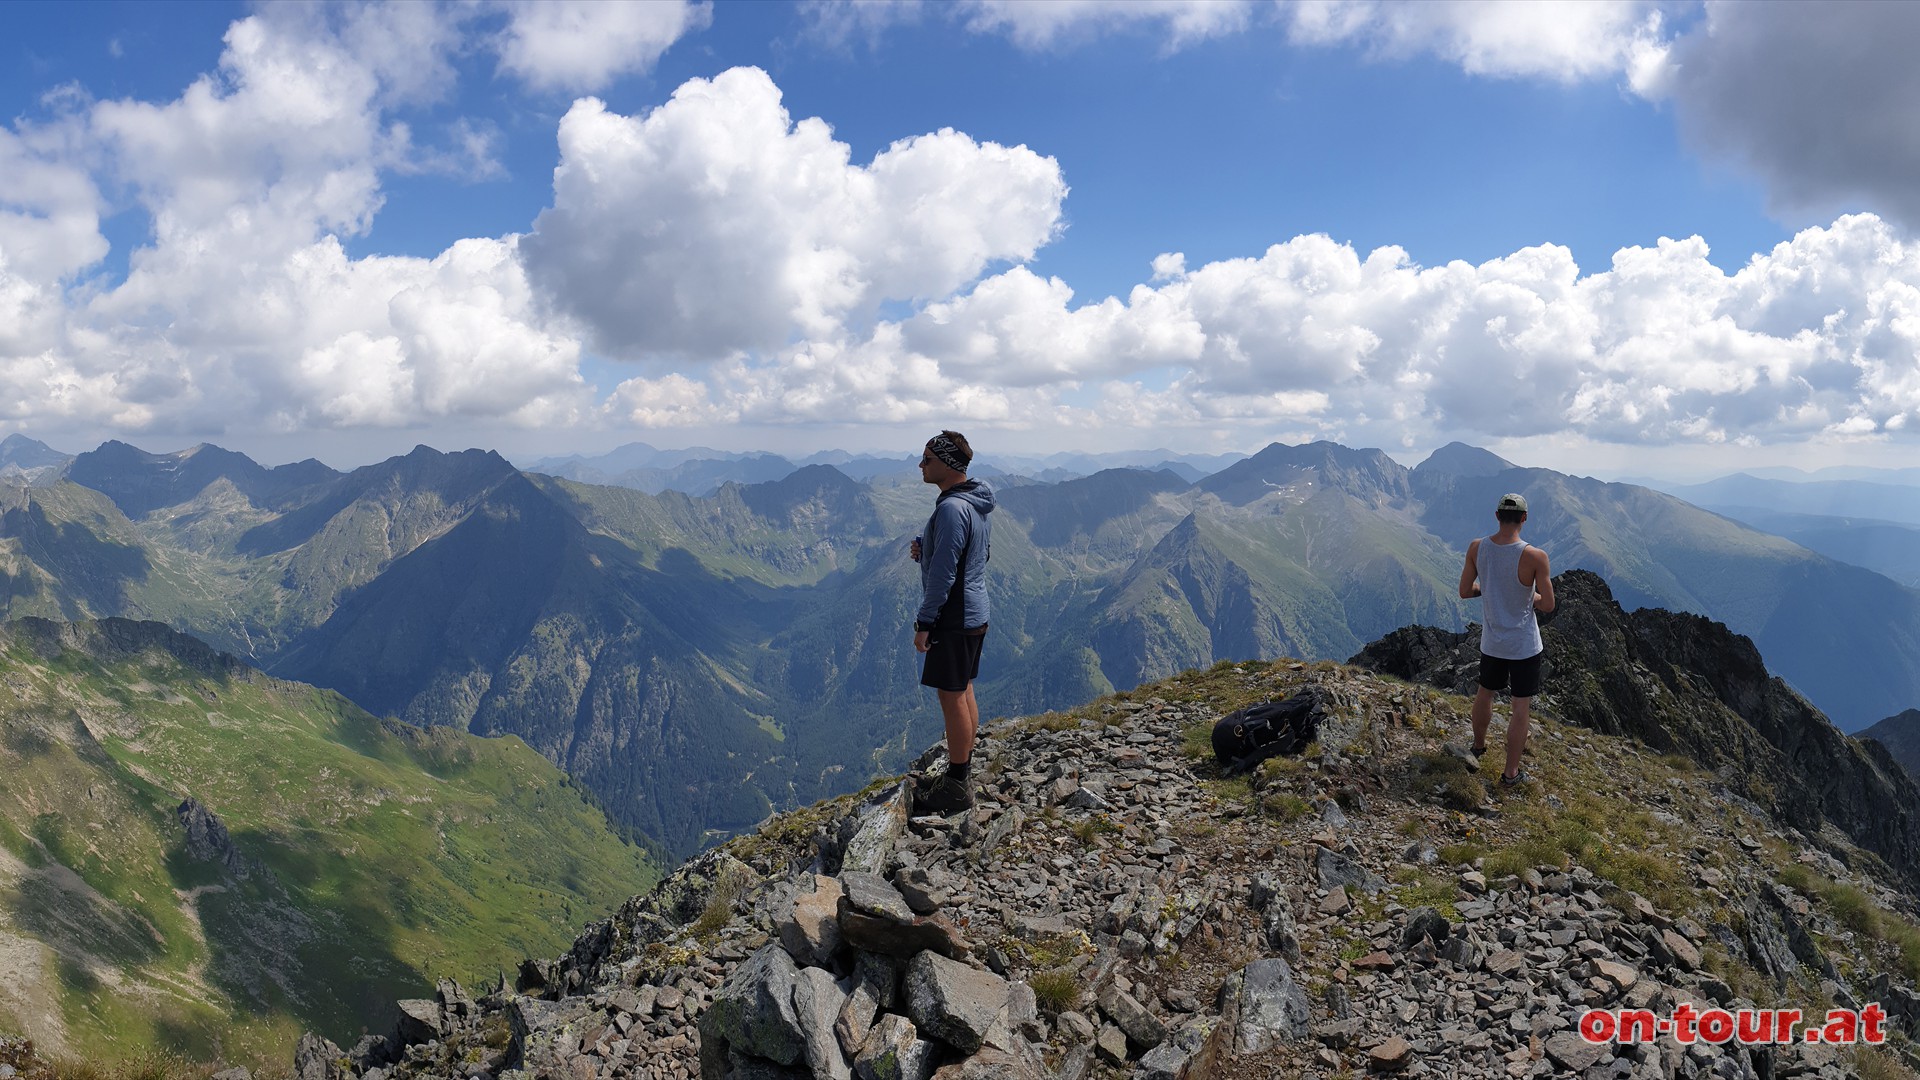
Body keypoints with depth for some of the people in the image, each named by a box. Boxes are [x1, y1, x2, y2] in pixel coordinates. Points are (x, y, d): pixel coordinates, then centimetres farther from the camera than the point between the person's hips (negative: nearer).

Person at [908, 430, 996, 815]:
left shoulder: (951, 508, -22)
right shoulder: (979, 503, 10)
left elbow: (943, 573, -24)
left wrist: (923, 622, -17)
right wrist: (925, 546, 5)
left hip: (953, 619, -10)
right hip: (975, 613, 10)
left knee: (952, 699, -2)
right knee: (964, 693, 17)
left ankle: (956, 787, 6)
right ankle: (962, 774, 27)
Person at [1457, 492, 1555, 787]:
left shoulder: (1476, 548, -11)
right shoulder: (1535, 557, -22)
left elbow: (1464, 591, -3)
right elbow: (1547, 605, -15)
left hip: (1491, 642, 4)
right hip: (1524, 645, -4)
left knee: (1485, 693, 26)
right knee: (1522, 707, 7)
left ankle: (1479, 745, 47)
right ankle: (1511, 772, 14)